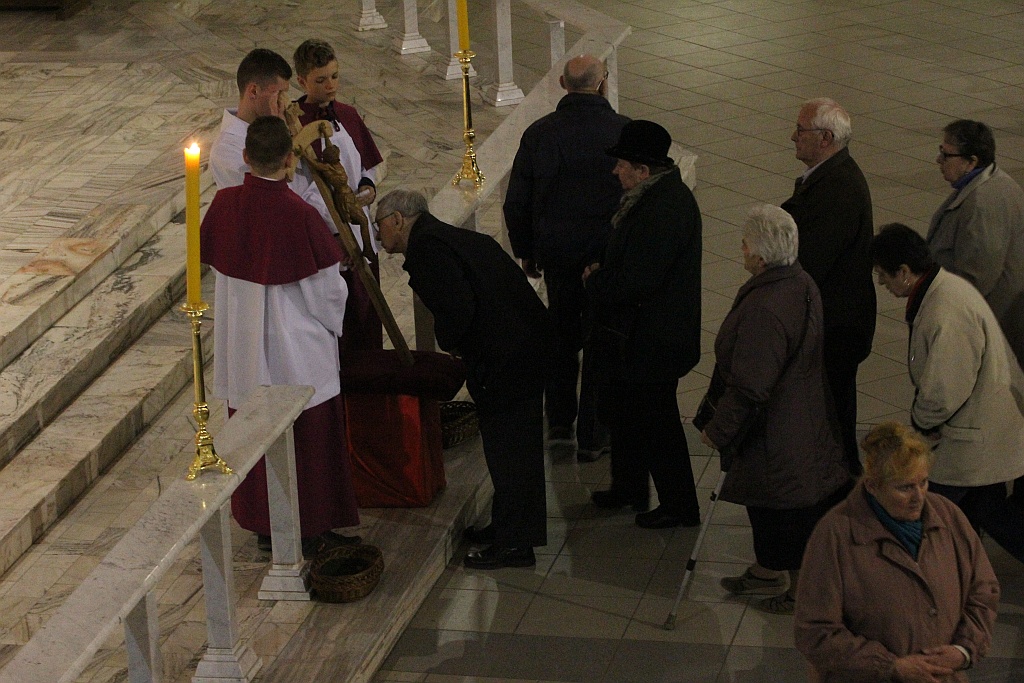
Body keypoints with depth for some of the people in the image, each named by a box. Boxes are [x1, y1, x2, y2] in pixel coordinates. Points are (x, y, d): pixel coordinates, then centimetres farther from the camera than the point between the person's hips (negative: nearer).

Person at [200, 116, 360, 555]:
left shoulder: (225, 205, -10)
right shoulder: (299, 215, -24)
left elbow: (208, 254, 9)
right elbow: (328, 287, -16)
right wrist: (332, 323, 6)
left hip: (243, 349, 4)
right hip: (297, 349, -4)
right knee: (308, 439, 12)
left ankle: (265, 526, 30)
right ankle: (312, 528, 23)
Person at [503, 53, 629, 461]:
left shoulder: (539, 133, -6)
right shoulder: (624, 132, -13)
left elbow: (516, 204, 0)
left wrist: (526, 251, 14)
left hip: (557, 253, 3)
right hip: (610, 254, -3)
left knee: (561, 335, 22)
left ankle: (559, 421, 30)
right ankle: (592, 437, 14)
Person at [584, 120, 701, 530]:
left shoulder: (661, 212, -28)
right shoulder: (661, 196, 6)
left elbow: (634, 282, -31)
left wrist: (595, 281, -13)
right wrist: (601, 275, -1)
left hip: (650, 342, -11)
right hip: (636, 337, 11)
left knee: (654, 423, 3)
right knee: (621, 411, 23)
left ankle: (679, 507, 17)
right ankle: (629, 489, 40)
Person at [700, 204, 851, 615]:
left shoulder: (765, 308, -32)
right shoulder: (802, 284, -1)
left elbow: (749, 388, -28)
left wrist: (718, 430, -14)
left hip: (776, 433, -10)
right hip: (804, 417, 10)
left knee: (785, 510, 8)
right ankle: (767, 572, 43)